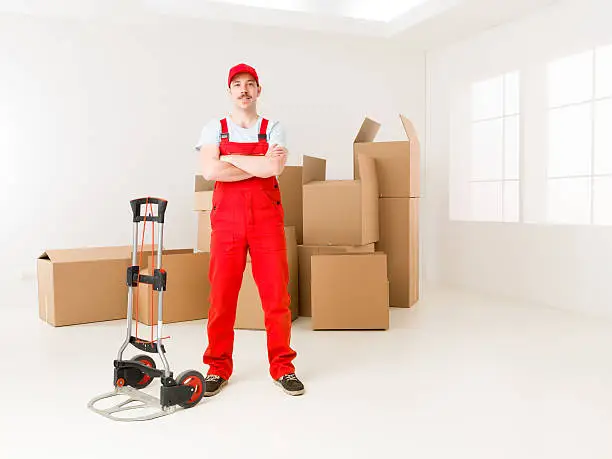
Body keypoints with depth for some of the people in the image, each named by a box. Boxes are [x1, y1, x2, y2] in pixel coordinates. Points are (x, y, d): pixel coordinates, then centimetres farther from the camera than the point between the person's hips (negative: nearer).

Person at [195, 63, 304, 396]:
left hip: (267, 219, 0)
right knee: (222, 295, 2)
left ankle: (282, 366, 14)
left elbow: (274, 168, -12)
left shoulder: (273, 129, 8)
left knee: (276, 294, 0)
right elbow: (209, 171, -10)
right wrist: (259, 166, -9)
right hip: (226, 219, 0)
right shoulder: (214, 129, 9)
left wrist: (230, 158, -5)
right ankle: (218, 368, 16)